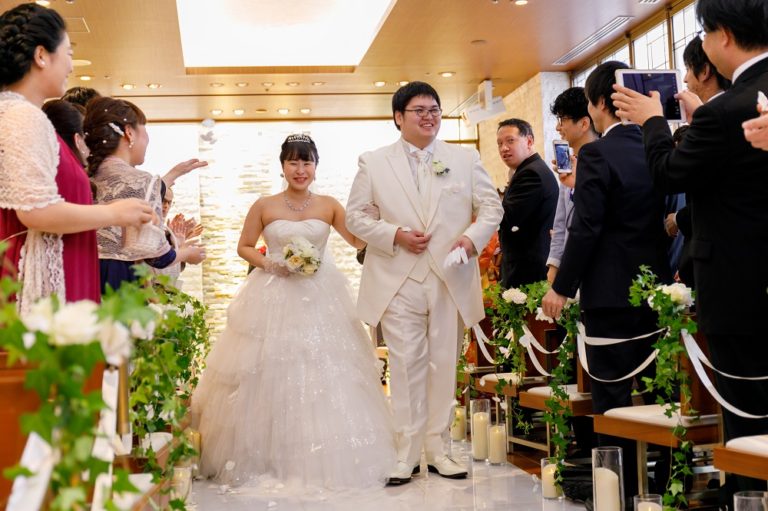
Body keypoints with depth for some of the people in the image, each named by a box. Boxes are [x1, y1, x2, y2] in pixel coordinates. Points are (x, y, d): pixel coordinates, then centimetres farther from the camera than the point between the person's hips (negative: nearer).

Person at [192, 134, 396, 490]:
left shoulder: (329, 206, 5)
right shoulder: (264, 206, 2)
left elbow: (360, 241, 6)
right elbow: (243, 247, 8)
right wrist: (269, 264, -9)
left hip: (320, 299, 1)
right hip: (273, 299, -1)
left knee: (325, 375, -1)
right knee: (270, 375, 0)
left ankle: (325, 459, 12)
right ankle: (266, 458, 13)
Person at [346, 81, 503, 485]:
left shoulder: (465, 159, 9)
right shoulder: (374, 163, 6)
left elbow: (491, 206, 8)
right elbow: (355, 216, 5)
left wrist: (472, 236, -11)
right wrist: (395, 235, -11)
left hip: (451, 281, 2)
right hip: (399, 282, -1)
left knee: (444, 365, 7)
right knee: (406, 368, 0)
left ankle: (436, 449, 18)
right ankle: (406, 454, 8)